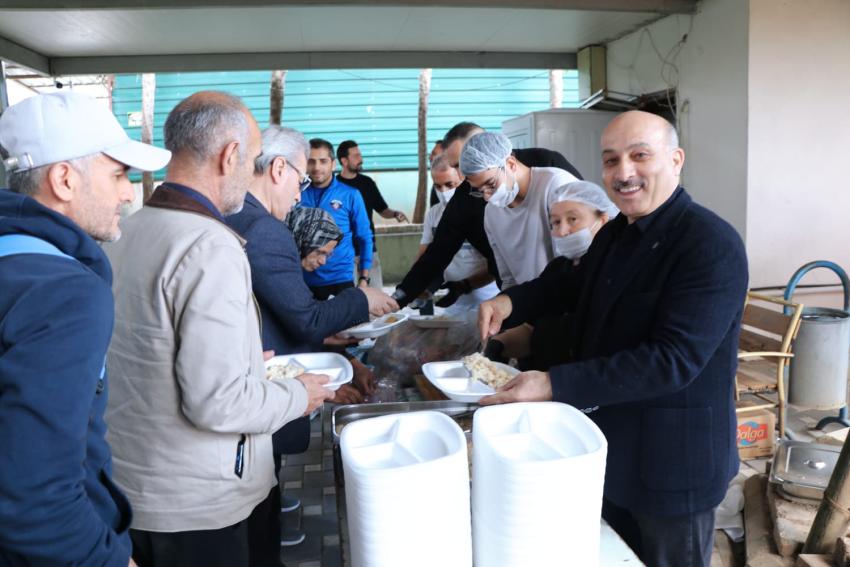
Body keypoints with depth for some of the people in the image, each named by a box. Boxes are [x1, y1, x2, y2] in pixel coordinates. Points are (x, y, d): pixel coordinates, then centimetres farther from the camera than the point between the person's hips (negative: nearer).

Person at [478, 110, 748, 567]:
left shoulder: (712, 244, -23)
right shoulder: (615, 233, 4)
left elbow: (674, 358, -30)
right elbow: (577, 287, 21)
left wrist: (555, 385, -34)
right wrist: (511, 301, 2)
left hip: (671, 460, -8)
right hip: (612, 445, 8)